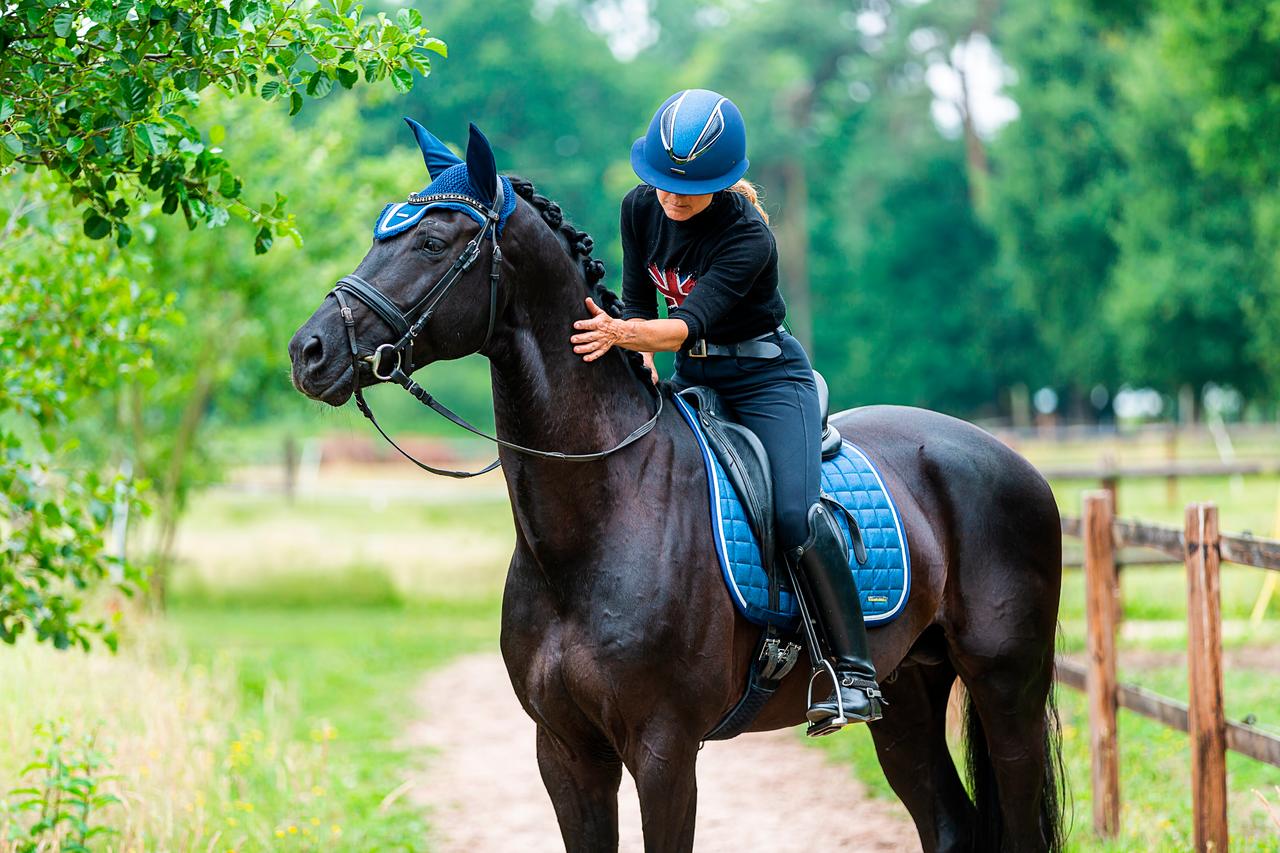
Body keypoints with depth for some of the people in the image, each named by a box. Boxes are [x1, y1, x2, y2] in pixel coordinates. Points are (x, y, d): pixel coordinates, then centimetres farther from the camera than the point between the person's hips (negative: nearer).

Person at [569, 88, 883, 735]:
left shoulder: (748, 238, -24)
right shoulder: (641, 208, -5)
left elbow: (692, 322, -34)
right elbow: (639, 301, 6)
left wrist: (625, 335, -50)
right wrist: (641, 364, -11)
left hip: (766, 377, -7)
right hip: (691, 377, 7)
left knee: (794, 511, -26)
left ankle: (854, 674, -24)